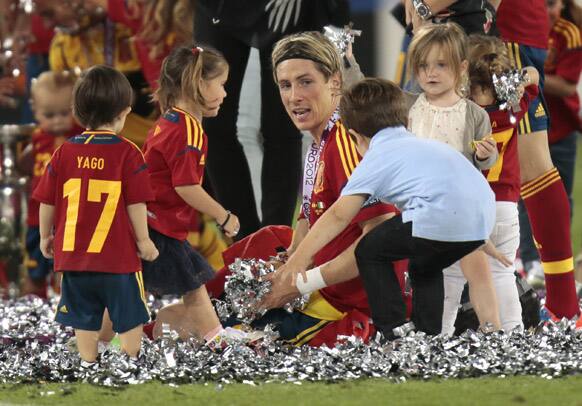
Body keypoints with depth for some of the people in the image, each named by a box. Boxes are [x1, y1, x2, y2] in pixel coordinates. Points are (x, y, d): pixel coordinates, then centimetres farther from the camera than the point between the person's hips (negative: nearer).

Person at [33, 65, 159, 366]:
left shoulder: (64, 152, -1)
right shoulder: (127, 153, -11)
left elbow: (47, 202, 3)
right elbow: (135, 205, -12)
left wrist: (46, 237, 18)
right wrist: (144, 241, 0)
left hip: (74, 252, 3)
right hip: (118, 256, -3)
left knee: (85, 318, 13)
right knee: (130, 318, 8)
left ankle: (88, 365, 16)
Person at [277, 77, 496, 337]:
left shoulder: (376, 159, 13)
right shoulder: (425, 145, 34)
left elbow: (338, 216, 11)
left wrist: (298, 258, 14)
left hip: (439, 221, -7)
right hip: (482, 221, 7)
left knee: (370, 252, 14)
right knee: (425, 267, 33)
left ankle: (393, 333, 8)